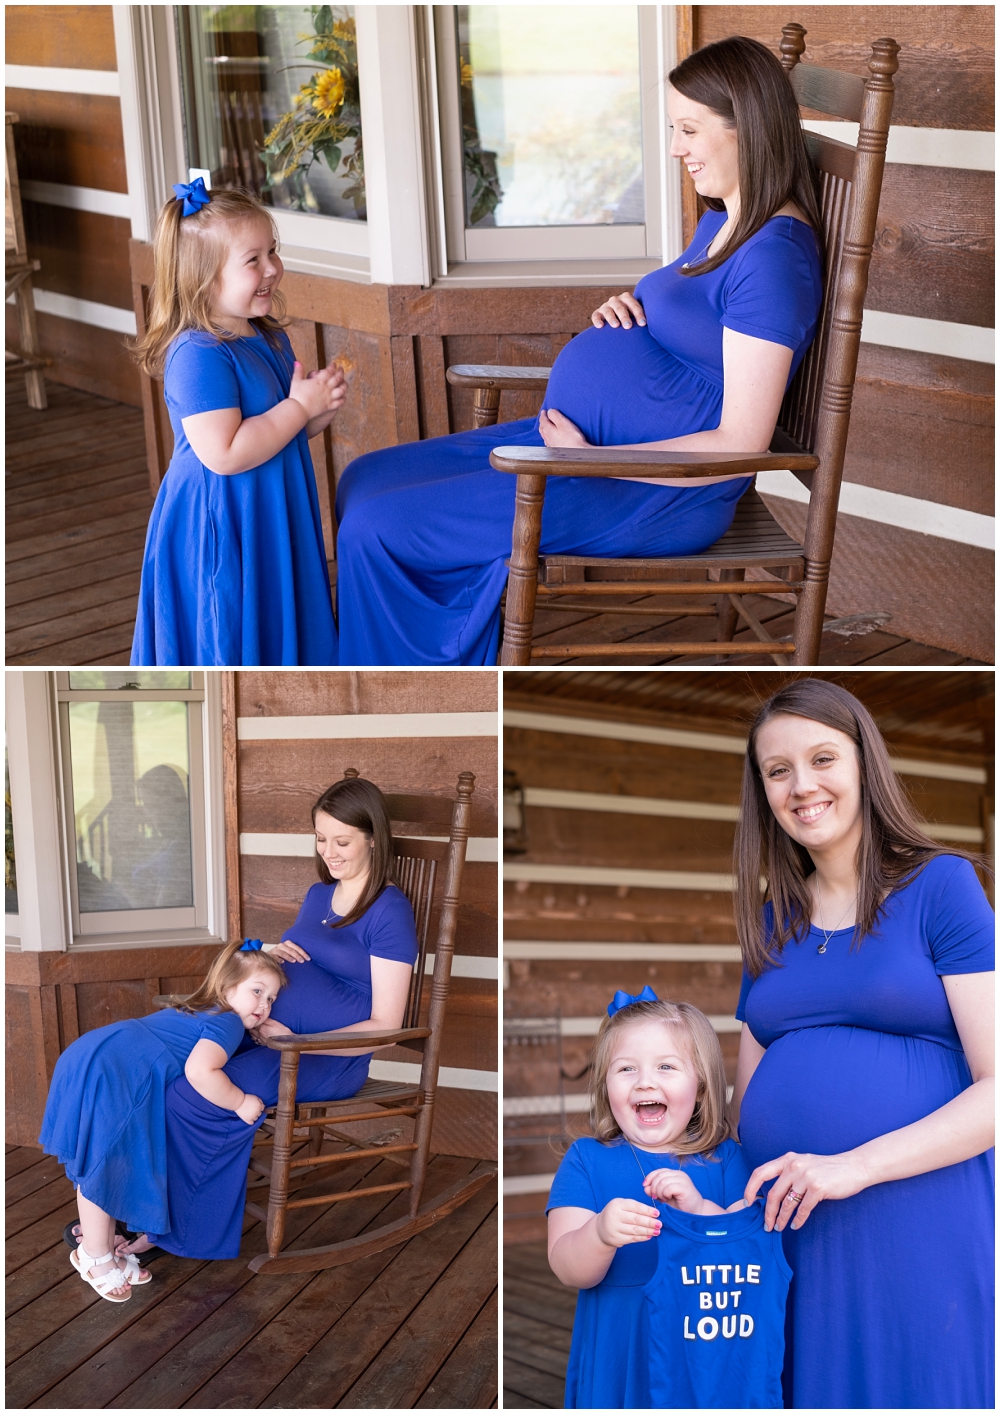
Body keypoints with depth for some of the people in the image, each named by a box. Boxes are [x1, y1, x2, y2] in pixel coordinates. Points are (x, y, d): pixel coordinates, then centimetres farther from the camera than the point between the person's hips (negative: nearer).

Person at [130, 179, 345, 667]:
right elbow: (224, 453, -30)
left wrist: (323, 406, -3)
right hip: (220, 532, -9)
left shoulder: (269, 339, 7)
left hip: (273, 525, 9)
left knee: (276, 637, 20)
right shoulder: (198, 354, -22)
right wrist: (300, 405, -22)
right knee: (227, 649, 3)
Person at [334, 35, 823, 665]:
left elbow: (742, 443, -22)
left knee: (375, 529, -15)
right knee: (365, 481, 8)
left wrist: (591, 458, -18)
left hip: (657, 494, -11)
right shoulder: (721, 222, 13)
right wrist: (626, 310, 4)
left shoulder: (774, 254, -19)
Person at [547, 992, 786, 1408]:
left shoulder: (727, 1160, 0)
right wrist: (600, 1233, -33)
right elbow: (568, 1270, -12)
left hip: (710, 1362, 1)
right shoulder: (587, 1159, -2)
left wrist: (700, 1208, -24)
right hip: (618, 1363, 0)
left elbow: (755, 1255, -10)